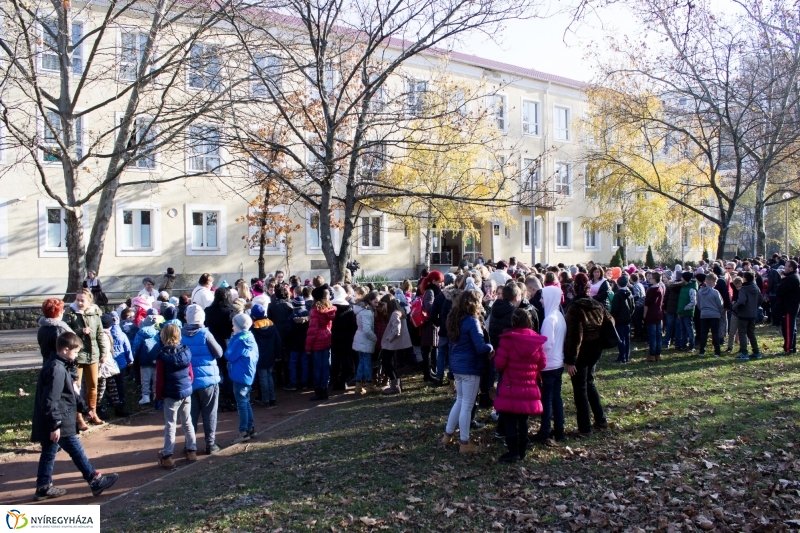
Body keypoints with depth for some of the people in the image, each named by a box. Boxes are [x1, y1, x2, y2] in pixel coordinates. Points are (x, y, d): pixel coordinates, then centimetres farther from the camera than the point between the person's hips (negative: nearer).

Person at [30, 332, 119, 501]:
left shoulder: (59, 365, 13)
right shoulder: (57, 369, -21)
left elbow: (70, 393, 22)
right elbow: (51, 400, -25)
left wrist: (84, 408, 25)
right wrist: (55, 425, -24)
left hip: (50, 423, 10)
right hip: (60, 423, -10)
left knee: (49, 453, 17)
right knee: (77, 452, -2)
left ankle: (43, 488, 26)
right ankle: (95, 481, 6)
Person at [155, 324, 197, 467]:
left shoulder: (162, 356, -13)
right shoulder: (186, 352, 0)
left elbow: (160, 379, -11)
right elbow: (191, 374, 6)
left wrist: (158, 396, 0)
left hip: (171, 395, -4)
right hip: (187, 392, 4)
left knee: (170, 425, 3)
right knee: (187, 422, 15)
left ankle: (167, 456, 6)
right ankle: (192, 450, 21)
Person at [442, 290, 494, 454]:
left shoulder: (455, 318, 8)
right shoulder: (472, 321, -18)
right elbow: (481, 348, -25)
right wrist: (491, 348, -3)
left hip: (457, 366, 8)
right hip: (469, 367, -8)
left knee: (460, 401, 21)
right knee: (467, 405, 2)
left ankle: (447, 434, 28)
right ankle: (465, 443, 11)